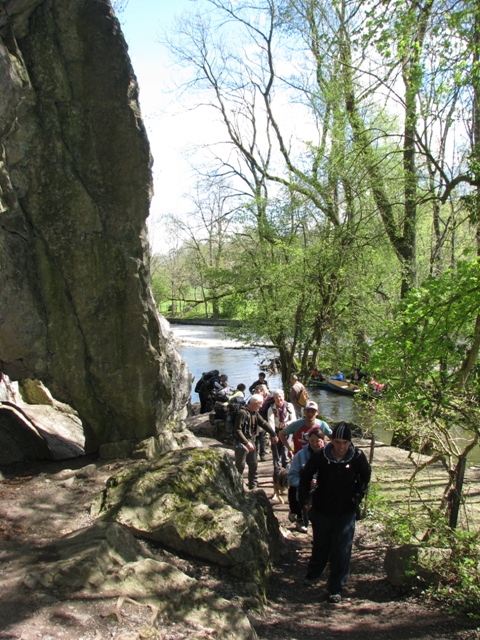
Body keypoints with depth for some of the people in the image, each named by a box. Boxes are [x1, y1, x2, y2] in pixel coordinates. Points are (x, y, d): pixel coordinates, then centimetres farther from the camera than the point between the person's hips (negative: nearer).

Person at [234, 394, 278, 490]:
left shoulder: (255, 413, 9)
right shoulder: (242, 413, -18)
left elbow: (264, 423, 14)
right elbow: (238, 430, -22)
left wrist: (273, 435, 11)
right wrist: (246, 443, -26)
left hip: (251, 442, 9)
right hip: (241, 443, -9)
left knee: (254, 465, 14)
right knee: (240, 466, -4)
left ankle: (253, 487, 25)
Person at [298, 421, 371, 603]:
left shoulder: (358, 457, -16)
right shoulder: (320, 456, -18)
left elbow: (365, 476, 7)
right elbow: (306, 475, 0)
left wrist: (358, 495, -2)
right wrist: (303, 499, -1)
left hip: (346, 512, -1)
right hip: (322, 510, 1)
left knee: (341, 552, 0)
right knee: (320, 546, 20)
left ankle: (336, 589, 16)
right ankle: (314, 573, 46)